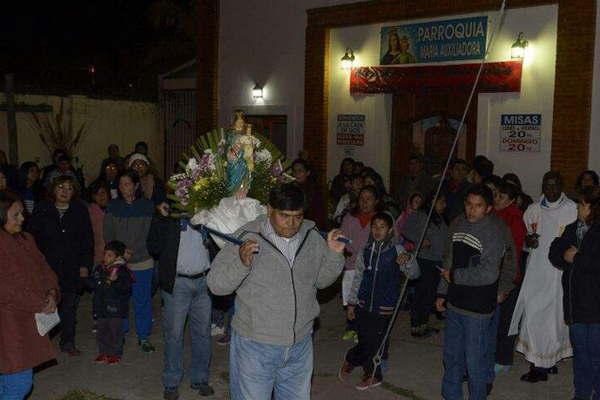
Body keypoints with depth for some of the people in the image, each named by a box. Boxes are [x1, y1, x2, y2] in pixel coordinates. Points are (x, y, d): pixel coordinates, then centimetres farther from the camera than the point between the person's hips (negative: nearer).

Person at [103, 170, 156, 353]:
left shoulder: (147, 206, 0)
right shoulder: (113, 207, 5)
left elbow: (150, 235, -3)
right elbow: (108, 234, 3)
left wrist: (133, 252, -12)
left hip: (142, 261, -1)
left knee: (142, 301, 4)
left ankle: (144, 337, 16)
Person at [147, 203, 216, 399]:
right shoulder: (167, 216, -1)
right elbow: (154, 248, -6)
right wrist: (161, 217, -13)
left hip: (203, 281, 3)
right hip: (177, 282, -3)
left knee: (203, 333, 11)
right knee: (174, 334, 4)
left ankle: (200, 379, 25)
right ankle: (171, 383, 18)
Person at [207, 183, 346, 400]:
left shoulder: (313, 237, 0)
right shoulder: (247, 238, -15)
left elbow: (322, 280, 13)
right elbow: (216, 284, -13)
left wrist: (334, 254, -5)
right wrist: (241, 263, -31)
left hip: (300, 346, 5)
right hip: (255, 347, -4)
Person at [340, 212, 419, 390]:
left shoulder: (397, 251, -7)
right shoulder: (365, 251, 2)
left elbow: (414, 274, -14)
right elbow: (357, 278, 10)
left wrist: (408, 260, -35)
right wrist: (351, 302, 10)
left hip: (384, 308, -2)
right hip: (363, 306, 2)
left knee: (378, 343, 4)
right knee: (365, 342, 7)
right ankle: (372, 375, 30)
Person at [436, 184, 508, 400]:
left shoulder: (494, 233, -15)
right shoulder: (458, 224, 7)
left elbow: (488, 274, -22)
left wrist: (455, 276, -12)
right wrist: (442, 292, 16)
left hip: (478, 308, -7)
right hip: (455, 302, 7)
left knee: (475, 360, 3)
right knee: (451, 355, 18)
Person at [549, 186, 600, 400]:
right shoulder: (573, 228, 11)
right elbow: (554, 252, 12)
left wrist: (576, 258, -12)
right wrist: (565, 256, -8)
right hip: (575, 301, 7)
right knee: (580, 350, 17)